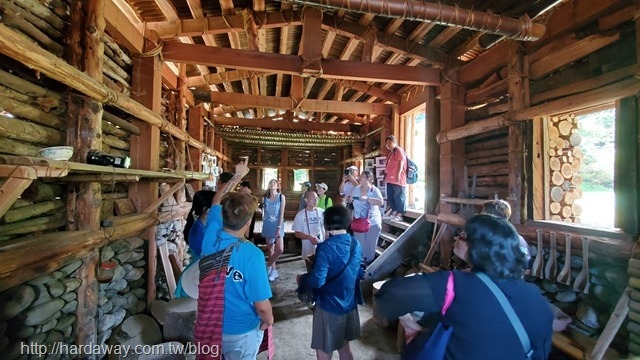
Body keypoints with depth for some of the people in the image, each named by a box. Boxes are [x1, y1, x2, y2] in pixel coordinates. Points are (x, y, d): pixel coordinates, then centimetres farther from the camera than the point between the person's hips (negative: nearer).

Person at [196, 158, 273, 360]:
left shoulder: (211, 234, -18)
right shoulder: (252, 254, -32)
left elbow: (217, 201, 1)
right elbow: (262, 305, -24)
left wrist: (237, 176, 11)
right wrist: (268, 321, -2)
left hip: (209, 326, 4)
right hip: (240, 332, -4)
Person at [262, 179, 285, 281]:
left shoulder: (281, 197, -6)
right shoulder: (265, 197, 3)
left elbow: (282, 213, -9)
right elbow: (263, 211, 9)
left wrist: (279, 228, -13)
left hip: (277, 225, -2)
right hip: (267, 225, 3)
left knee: (280, 249, -12)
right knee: (270, 249, 9)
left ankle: (268, 266, 12)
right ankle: (273, 270, 24)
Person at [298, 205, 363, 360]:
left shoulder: (326, 248, -24)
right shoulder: (356, 244, -2)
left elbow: (317, 281, -28)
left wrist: (301, 278, -7)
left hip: (329, 306, -6)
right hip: (350, 303, 7)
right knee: (344, 346, 27)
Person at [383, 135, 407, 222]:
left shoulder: (399, 150, -5)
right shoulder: (390, 153, 21)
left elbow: (401, 162, -14)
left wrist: (398, 175, -21)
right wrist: (386, 174, 19)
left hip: (397, 179, -9)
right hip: (390, 179, 9)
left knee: (399, 197, -5)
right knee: (390, 197, 11)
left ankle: (399, 215, -1)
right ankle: (393, 212, 20)